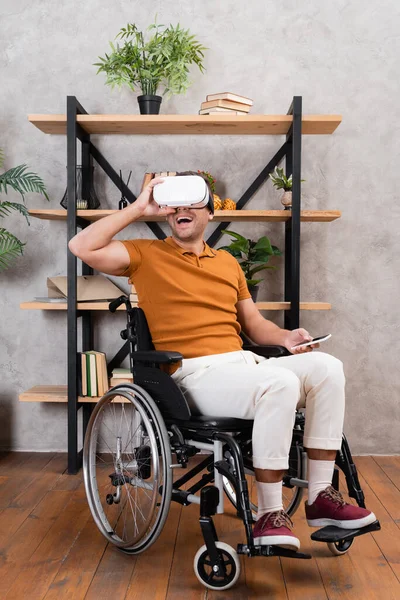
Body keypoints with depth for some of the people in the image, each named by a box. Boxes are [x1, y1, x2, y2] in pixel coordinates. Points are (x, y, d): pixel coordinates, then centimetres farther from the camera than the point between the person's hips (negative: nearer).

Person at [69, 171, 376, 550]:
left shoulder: (228, 262, 22)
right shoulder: (146, 255, 6)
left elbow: (253, 322, 22)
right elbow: (81, 247, -7)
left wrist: (285, 338, 1)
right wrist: (138, 209, -4)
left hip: (244, 363, 6)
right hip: (194, 374, -6)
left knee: (326, 367, -15)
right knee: (281, 383, -31)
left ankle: (321, 496, -10)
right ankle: (270, 515, -20)